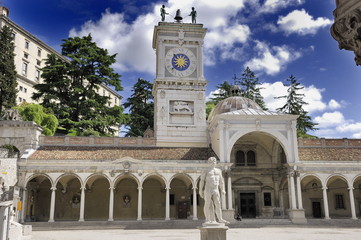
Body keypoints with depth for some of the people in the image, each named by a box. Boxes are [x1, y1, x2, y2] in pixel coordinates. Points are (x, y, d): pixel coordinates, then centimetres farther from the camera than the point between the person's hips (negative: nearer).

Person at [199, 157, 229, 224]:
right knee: (208, 205, -4)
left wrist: (222, 190, 10)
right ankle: (208, 220, 0)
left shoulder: (218, 170, 16)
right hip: (207, 189, -4)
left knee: (218, 204, -2)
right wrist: (200, 191, -9)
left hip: (216, 190, 4)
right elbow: (202, 181, -3)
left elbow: (221, 181, 18)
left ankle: (220, 219, -2)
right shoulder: (206, 171, 1)